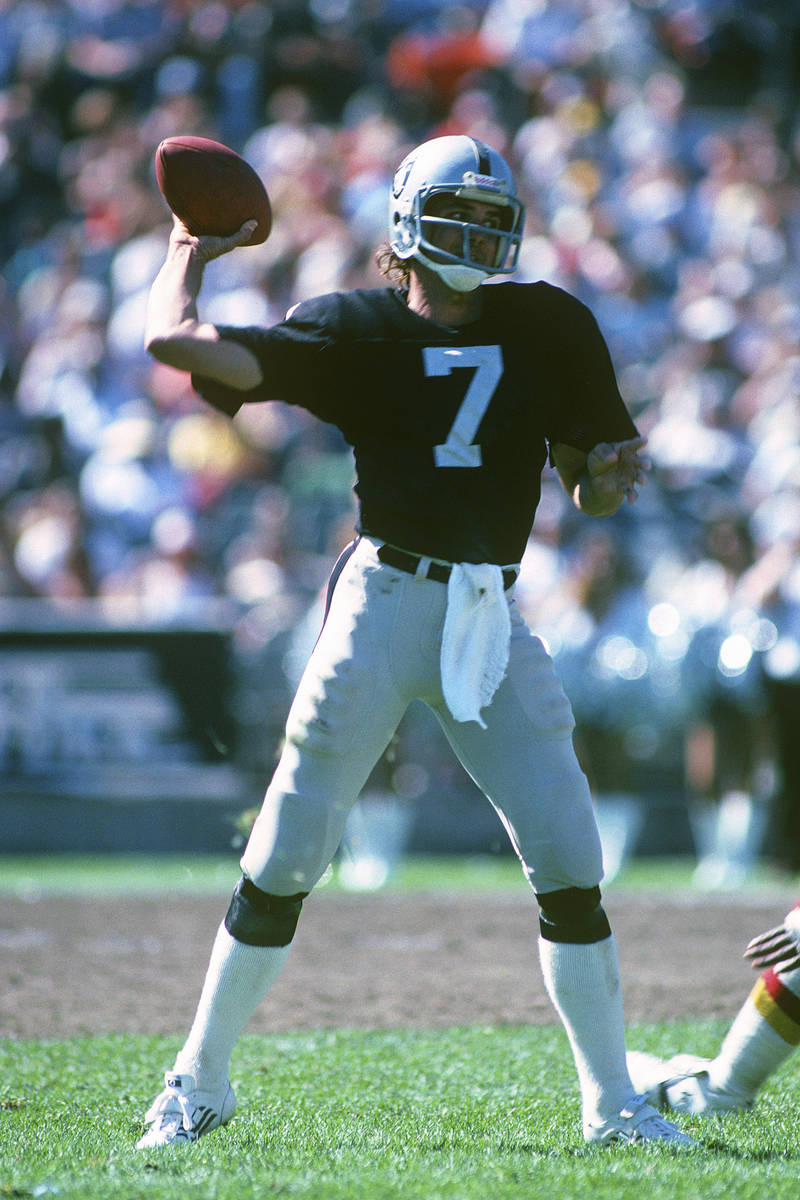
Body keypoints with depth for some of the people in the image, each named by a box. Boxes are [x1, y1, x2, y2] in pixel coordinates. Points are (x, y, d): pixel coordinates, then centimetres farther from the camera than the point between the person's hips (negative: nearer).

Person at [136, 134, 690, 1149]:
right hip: (385, 600, -2)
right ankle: (198, 1084, 13)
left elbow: (593, 491, 11)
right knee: (284, 860, -1)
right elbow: (176, 342, -8)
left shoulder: (548, 328, 8)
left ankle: (611, 1105, 8)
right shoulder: (355, 329, 0)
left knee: (570, 864, -3)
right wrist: (188, 255, 9)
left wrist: (610, 476, -11)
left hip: (494, 617, 2)